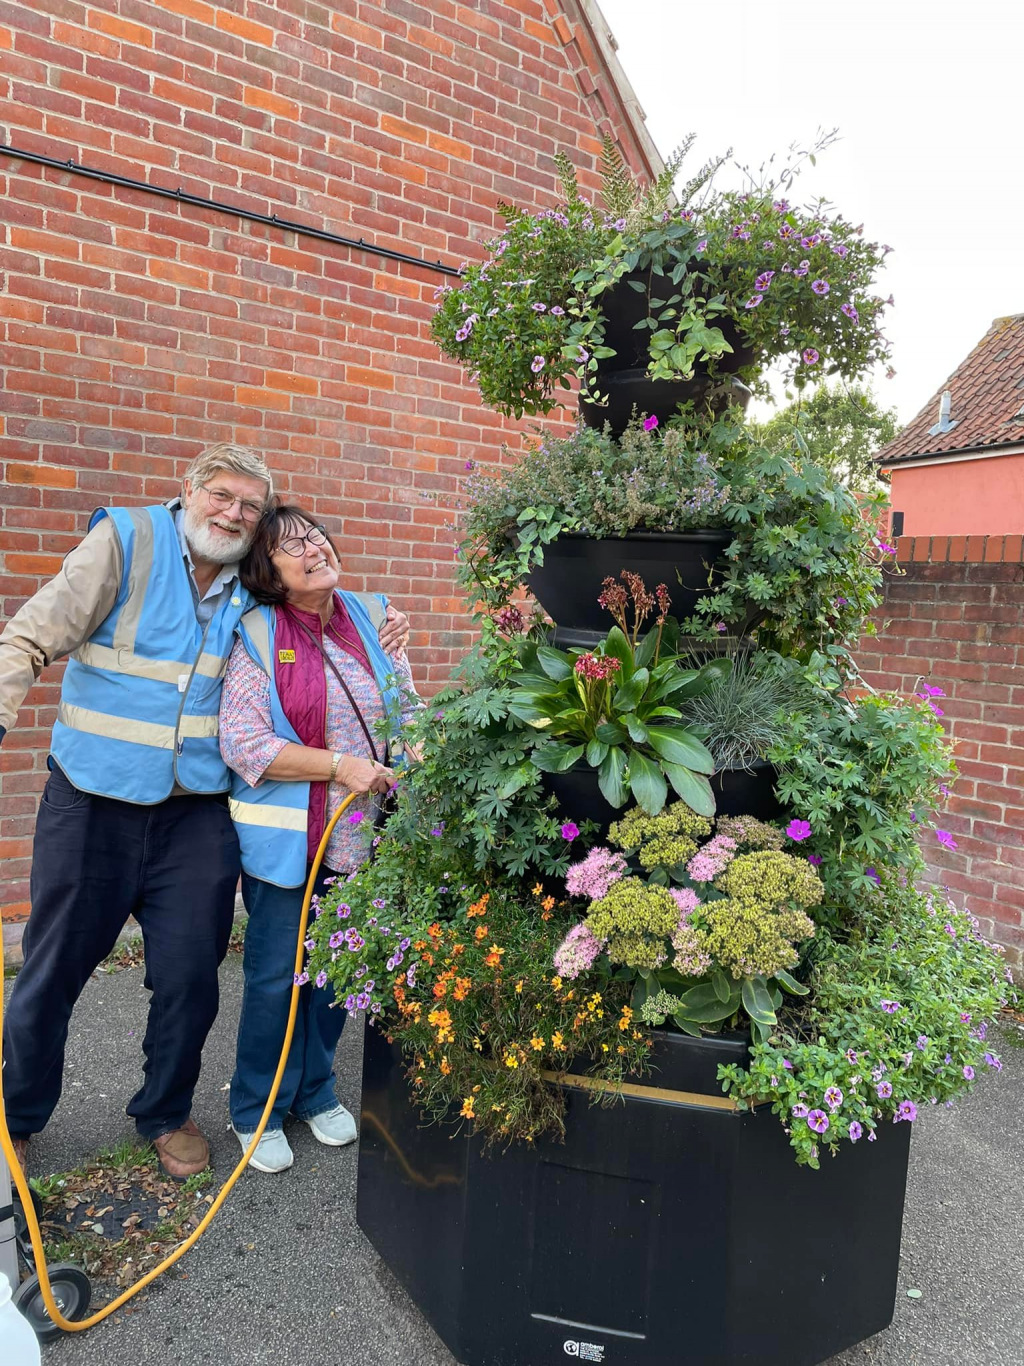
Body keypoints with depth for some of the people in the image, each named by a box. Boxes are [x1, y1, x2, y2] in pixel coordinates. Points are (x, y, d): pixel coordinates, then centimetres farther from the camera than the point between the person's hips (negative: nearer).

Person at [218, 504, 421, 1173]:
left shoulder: (373, 618, 3)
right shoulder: (258, 636, -9)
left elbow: (409, 707, 11)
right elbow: (243, 742, -15)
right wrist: (339, 765, -19)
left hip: (360, 835, 4)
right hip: (285, 836, -4)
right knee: (276, 974, 8)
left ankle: (316, 1092, 40)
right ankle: (257, 1112, 31)